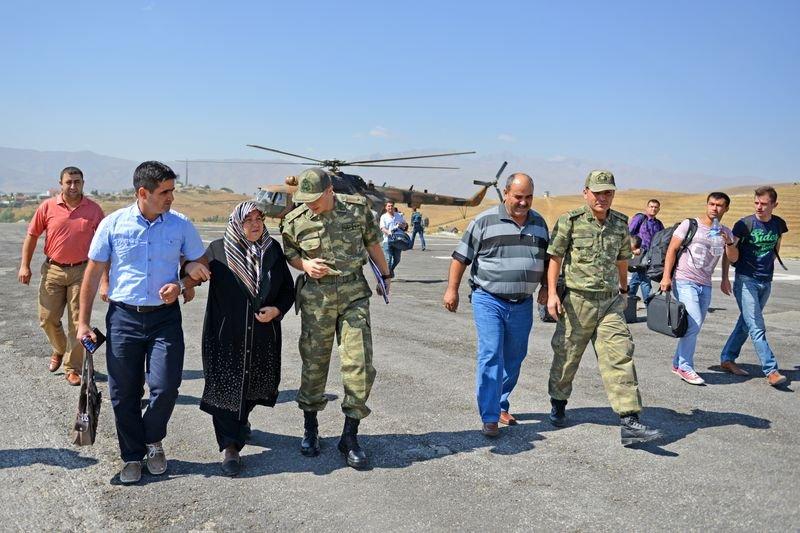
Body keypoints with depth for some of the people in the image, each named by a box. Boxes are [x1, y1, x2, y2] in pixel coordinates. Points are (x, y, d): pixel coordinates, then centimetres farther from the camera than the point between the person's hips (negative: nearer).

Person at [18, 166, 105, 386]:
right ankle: (59, 349, 37)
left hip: (82, 271, -1)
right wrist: (25, 265, 1)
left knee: (78, 322, 2)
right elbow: (32, 235, 7)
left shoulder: (94, 209, -2)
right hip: (53, 270, 2)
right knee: (47, 318, 7)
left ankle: (72, 368, 14)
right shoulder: (48, 207, -1)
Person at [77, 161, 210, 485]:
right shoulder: (113, 224, -3)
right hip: (123, 317, 0)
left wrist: (182, 284, -11)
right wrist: (83, 322, 2)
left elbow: (200, 266, 10)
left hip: (165, 317, 0)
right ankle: (133, 455, 26)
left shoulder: (181, 225, -1)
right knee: (124, 393, 6)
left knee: (165, 387, -7)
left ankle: (153, 441, 23)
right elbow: (93, 274, 3)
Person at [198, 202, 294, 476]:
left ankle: (240, 421, 46)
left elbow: (288, 288, 9)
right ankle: (229, 447, 5)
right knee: (226, 385, -4)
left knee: (254, 383, 17)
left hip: (263, 334, 4)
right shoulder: (218, 250, -4)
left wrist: (277, 309, -8)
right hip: (226, 334, -3)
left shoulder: (273, 249, 4)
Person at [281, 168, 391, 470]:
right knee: (314, 363, 7)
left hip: (354, 293, 0)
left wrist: (384, 275, 17)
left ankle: (350, 437, 7)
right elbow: (289, 254, 12)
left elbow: (372, 242, 12)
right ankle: (310, 429, 26)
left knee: (359, 364, -5)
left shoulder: (358, 209, -2)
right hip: (316, 297, 0)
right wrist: (305, 264, -9)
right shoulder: (295, 221, -2)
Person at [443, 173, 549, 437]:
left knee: (514, 358, 12)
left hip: (523, 303, 5)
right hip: (489, 300, -5)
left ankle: (501, 405, 30)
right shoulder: (485, 221, -6)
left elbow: (546, 259, 21)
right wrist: (452, 290, -5)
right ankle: (490, 417, -4)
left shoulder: (539, 223, 9)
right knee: (490, 356, -10)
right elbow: (461, 257, -3)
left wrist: (545, 287, 15)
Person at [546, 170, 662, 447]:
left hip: (611, 302, 3)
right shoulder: (570, 221, -6)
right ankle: (558, 405, 34)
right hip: (577, 301, -3)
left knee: (620, 357, -6)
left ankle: (629, 423, -7)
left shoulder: (620, 223, 8)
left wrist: (624, 290, 27)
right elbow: (555, 258, -5)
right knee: (567, 356, 10)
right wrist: (552, 293, -13)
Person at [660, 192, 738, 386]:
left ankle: (678, 363, 22)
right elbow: (672, 250, -4)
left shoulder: (726, 233, 12)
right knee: (694, 324, -15)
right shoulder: (690, 225, -2)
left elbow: (733, 258, 4)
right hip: (684, 281, -5)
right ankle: (685, 367, -3)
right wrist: (666, 276, -11)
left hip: (705, 285, 6)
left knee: (694, 328, 8)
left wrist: (729, 242, -15)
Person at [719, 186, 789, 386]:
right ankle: (771, 371, -8)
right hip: (746, 280, -5)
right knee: (757, 328, -9)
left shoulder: (779, 224, 4)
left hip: (766, 281, 5)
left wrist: (769, 263, 17)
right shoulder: (745, 224, -11)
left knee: (746, 323, 12)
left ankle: (727, 359, 24)